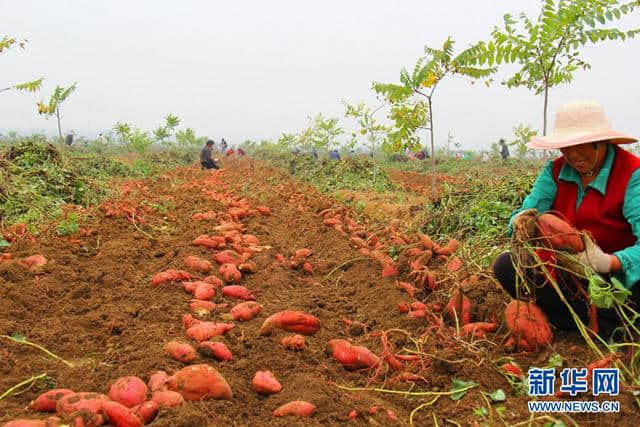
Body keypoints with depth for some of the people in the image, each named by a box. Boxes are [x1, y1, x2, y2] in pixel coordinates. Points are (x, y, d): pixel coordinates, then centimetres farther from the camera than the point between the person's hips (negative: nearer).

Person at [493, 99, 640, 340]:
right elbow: (529, 211, -10)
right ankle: (599, 322, -13)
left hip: (617, 278, -6)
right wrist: (522, 221, -35)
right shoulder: (556, 170, 0)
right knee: (505, 265, -16)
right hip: (565, 273, 6)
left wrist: (608, 262, -48)